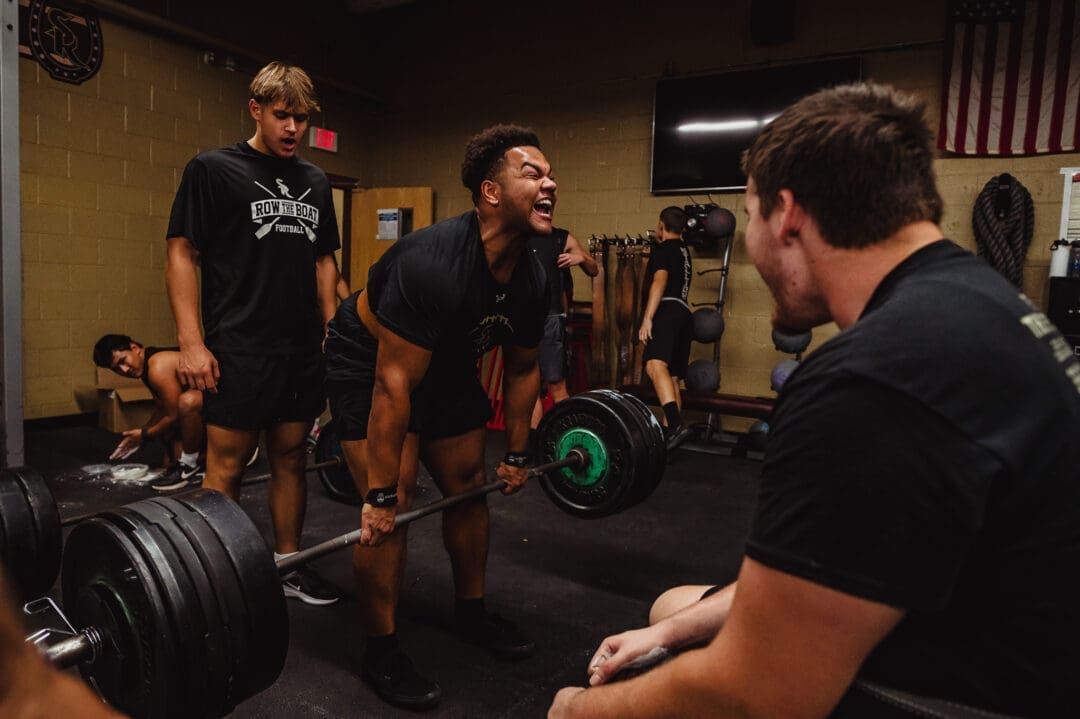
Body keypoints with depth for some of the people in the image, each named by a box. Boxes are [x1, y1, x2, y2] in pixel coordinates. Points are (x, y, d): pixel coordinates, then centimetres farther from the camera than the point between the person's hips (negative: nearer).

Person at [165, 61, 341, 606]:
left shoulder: (315, 182, 15)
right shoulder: (213, 169, -2)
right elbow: (181, 254, -6)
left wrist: (332, 329, 12)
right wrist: (191, 342, -13)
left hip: (304, 348, 6)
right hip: (239, 350, -5)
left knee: (291, 458, 12)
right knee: (227, 466, 0)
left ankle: (287, 564, 26)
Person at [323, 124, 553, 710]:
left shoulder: (532, 280, -13)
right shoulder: (434, 264, -37)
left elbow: (522, 369, 3)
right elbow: (393, 387, -34)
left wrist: (517, 455, 6)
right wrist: (380, 496, -29)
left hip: (446, 363, 8)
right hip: (368, 363, -7)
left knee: (469, 485, 9)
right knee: (392, 503, -14)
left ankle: (471, 613, 29)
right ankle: (381, 652, 6)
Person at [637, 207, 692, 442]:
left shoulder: (662, 248, 2)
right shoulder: (684, 251, 29)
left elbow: (659, 282, -14)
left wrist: (647, 319, -23)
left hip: (666, 311, -10)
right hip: (683, 314, 10)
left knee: (655, 365, -30)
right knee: (673, 377, 11)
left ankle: (676, 424, -49)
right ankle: (668, 431, 12)